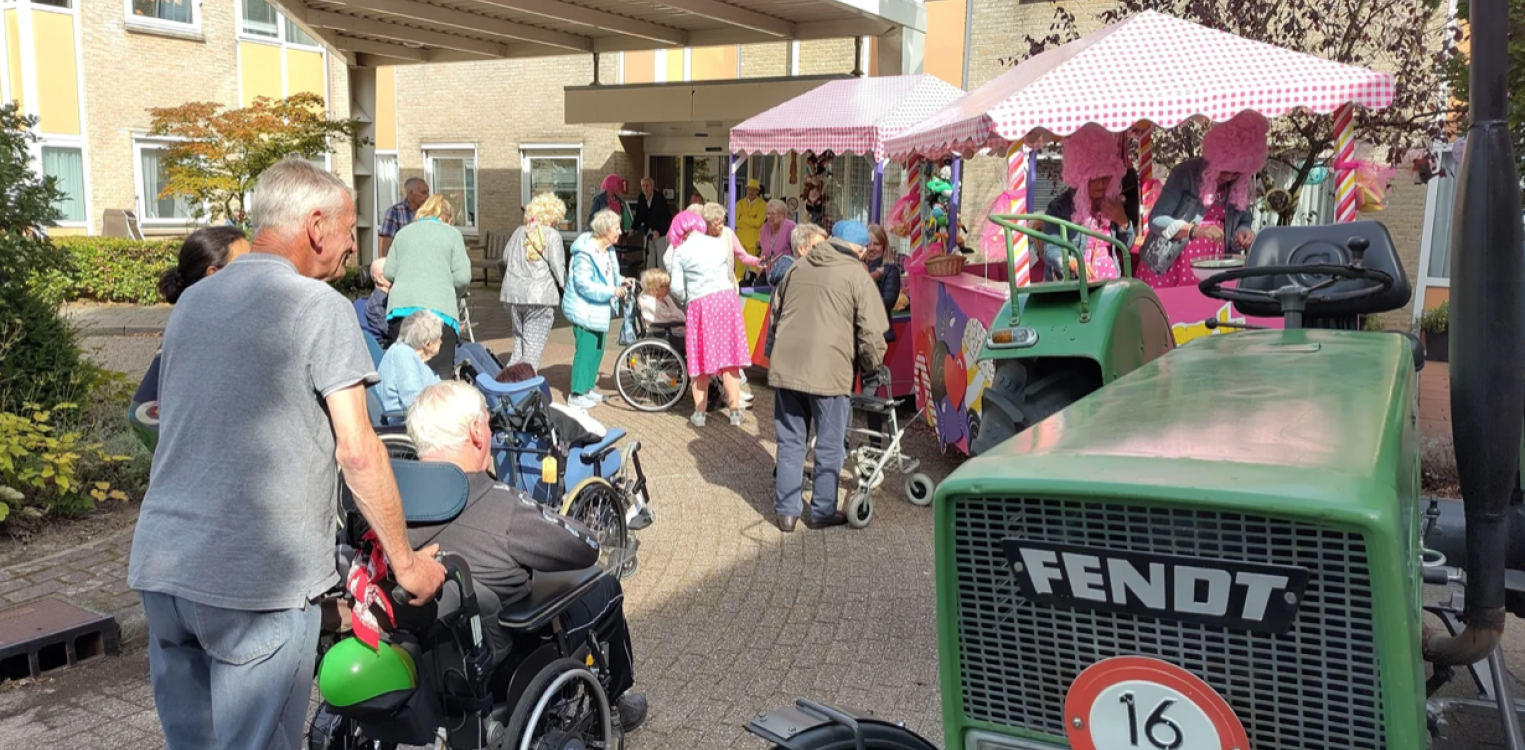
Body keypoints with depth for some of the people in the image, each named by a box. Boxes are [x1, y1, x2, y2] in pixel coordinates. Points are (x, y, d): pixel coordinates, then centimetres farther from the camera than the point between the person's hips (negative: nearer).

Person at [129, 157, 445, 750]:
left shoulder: (191, 302, 14)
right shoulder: (320, 308, -8)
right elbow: (357, 452, -12)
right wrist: (407, 563, -3)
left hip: (159, 566, 7)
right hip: (257, 580, -7)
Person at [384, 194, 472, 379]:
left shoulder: (404, 232, 18)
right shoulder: (452, 234, 7)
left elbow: (388, 272, 13)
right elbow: (462, 276, -1)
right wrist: (453, 294, 18)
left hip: (401, 305, 4)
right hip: (438, 307, -4)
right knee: (441, 374, -5)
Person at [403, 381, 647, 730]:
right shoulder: (501, 508, -29)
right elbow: (587, 549, -15)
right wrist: (543, 519, 3)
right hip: (493, 674, -6)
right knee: (606, 588, 13)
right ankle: (613, 703, 35)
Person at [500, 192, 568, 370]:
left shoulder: (520, 232, 12)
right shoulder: (552, 235, -3)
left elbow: (505, 258, 17)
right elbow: (558, 268, -9)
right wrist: (567, 288, 1)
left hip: (513, 295, 5)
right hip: (540, 296, -5)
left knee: (519, 340, 18)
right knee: (534, 345, 0)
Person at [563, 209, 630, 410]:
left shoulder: (608, 250, 9)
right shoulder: (585, 253, -21)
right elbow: (584, 284, -26)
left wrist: (621, 282, 5)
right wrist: (611, 291, -27)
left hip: (600, 310, 10)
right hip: (586, 310, -10)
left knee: (597, 350, 15)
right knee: (585, 351, -7)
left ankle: (587, 387, 28)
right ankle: (576, 394, 1)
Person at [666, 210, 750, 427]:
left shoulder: (680, 251, 1)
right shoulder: (720, 243, 12)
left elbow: (676, 288, -2)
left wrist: (685, 301, 16)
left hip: (700, 304, -2)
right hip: (727, 297, 2)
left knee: (701, 359, 7)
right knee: (729, 357, 5)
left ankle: (699, 412, 12)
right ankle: (735, 410, 7)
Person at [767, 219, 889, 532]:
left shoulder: (798, 267, 14)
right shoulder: (856, 276, -2)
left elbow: (774, 316, 21)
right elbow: (871, 333, -6)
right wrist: (871, 365, 11)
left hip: (785, 368, 5)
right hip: (828, 372, -5)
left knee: (790, 442, 14)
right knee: (829, 447, 9)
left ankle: (786, 511, 17)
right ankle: (823, 512, 17)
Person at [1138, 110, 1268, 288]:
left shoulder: (1241, 184, 2)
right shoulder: (1185, 173, -12)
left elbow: (1243, 223, 15)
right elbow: (1156, 220, -17)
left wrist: (1242, 234, -9)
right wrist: (1195, 230, -31)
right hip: (1168, 267, -4)